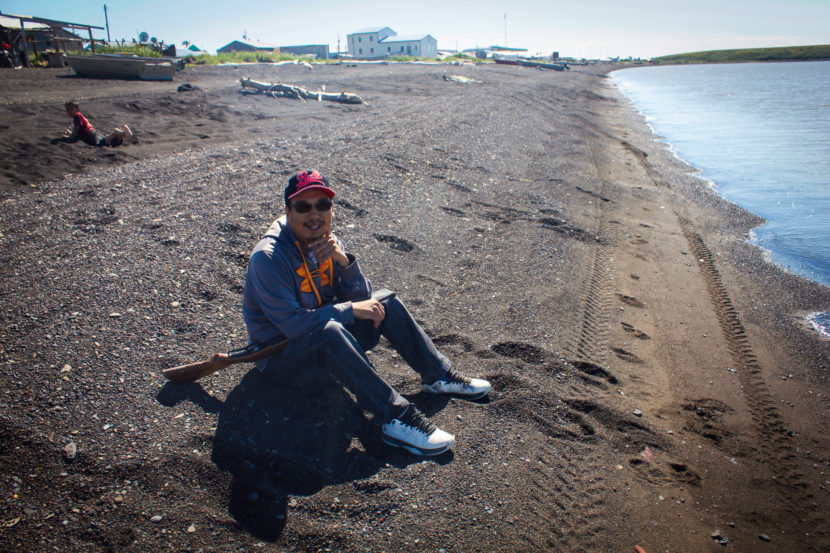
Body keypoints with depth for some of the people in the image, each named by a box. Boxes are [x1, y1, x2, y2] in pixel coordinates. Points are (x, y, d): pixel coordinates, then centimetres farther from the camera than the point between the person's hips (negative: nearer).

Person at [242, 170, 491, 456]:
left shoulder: (326, 241, -1)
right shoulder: (268, 257, -23)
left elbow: (362, 298, -3)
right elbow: (292, 324, -30)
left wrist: (344, 260, -21)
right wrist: (351, 310, -25)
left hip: (323, 345, 8)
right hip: (279, 357, -8)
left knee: (386, 305, -1)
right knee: (329, 331, -38)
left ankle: (439, 376, 7)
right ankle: (396, 418, -35)